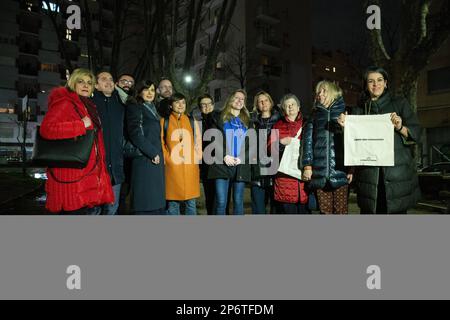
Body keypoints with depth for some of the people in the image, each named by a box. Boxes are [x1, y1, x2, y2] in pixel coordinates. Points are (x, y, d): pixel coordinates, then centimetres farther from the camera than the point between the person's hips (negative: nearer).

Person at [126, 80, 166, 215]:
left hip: (156, 160, 8)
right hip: (144, 160, -8)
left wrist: (159, 154, 11)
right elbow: (136, 134, -13)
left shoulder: (153, 109, 23)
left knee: (158, 204, 7)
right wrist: (152, 153, -13)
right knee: (145, 205, -8)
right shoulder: (134, 107, 1)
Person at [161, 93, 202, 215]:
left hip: (190, 167, 2)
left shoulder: (192, 122, 14)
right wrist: (167, 160, -4)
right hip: (172, 167, -1)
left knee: (191, 203, 5)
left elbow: (198, 143, 13)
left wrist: (196, 160, 3)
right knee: (173, 203, 3)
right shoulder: (164, 121, 9)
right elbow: (160, 143, 6)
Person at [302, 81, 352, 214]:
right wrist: (307, 165, -3)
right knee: (325, 210, 5)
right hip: (319, 172, 2)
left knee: (341, 210, -1)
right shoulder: (315, 114, 16)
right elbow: (308, 140, 8)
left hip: (340, 171, -2)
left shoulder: (343, 111, 9)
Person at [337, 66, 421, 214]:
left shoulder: (400, 103, 10)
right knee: (368, 211, 2)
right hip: (369, 174, 1)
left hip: (398, 172, -1)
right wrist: (346, 126, -5)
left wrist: (400, 127, -15)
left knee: (397, 211, 0)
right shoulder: (360, 110, 14)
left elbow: (416, 134, 4)